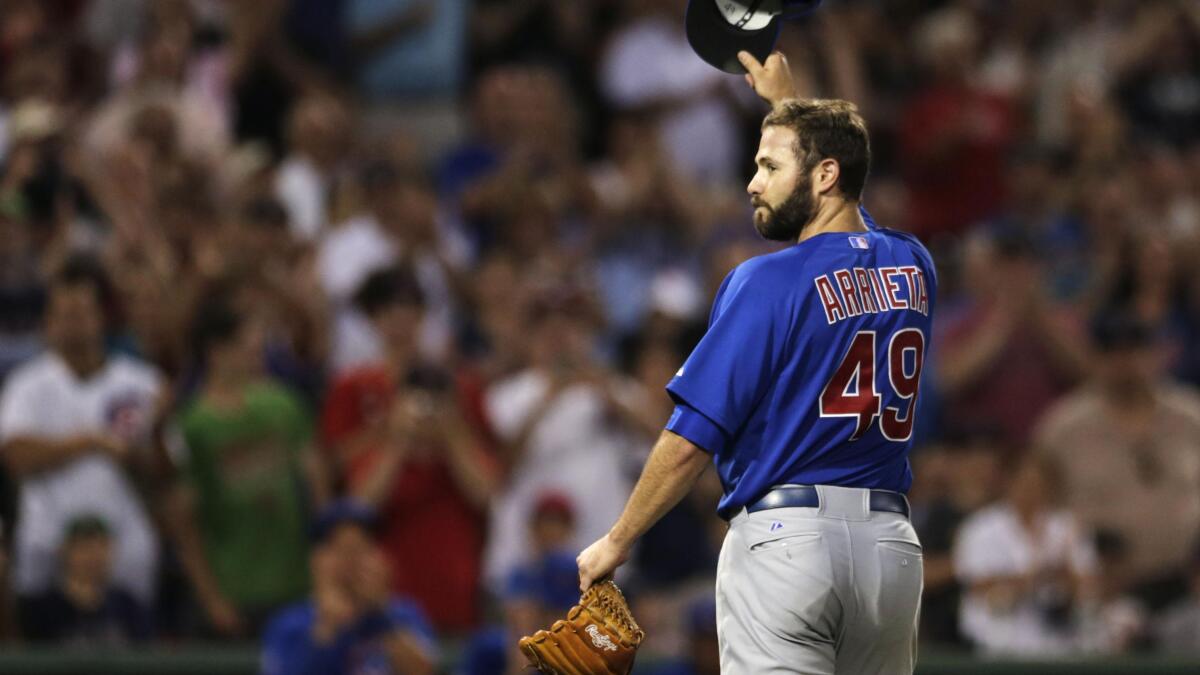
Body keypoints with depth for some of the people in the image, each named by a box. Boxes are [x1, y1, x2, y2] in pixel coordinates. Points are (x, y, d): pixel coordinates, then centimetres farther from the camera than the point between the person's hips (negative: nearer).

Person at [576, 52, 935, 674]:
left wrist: (616, 542, 2)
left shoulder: (767, 282, -8)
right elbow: (844, 202, 37)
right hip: (890, 541, 6)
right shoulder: (911, 269, 11)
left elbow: (691, 440, -9)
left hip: (785, 535, -6)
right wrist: (785, 99, 50)